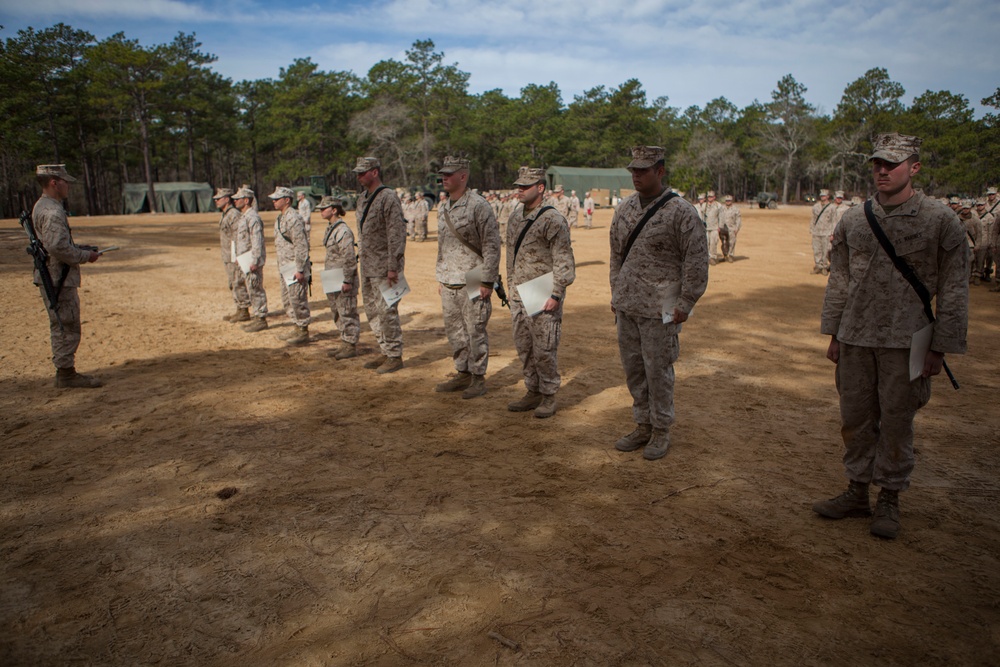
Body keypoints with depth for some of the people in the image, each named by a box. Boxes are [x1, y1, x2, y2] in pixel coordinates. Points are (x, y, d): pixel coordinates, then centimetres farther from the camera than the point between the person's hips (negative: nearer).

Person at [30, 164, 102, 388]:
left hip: (50, 277, 11)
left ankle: (65, 372, 24)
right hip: (58, 279, -11)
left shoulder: (41, 207, 15)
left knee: (61, 328, 16)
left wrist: (82, 250, 14)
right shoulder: (52, 212, -18)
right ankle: (66, 374, 4)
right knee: (67, 328, -3)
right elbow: (58, 247, -26)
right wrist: (85, 256, -13)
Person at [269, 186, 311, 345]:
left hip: (295, 266, -10)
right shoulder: (280, 218, 15)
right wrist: (280, 269, 22)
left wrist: (300, 270, -22)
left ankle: (303, 332, 4)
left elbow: (301, 246, -20)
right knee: (287, 300, 15)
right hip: (284, 266, 10)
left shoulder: (294, 218, -16)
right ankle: (297, 328, 25)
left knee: (298, 299, -5)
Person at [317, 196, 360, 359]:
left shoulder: (343, 231, -17)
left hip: (343, 279, -10)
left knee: (347, 313, -2)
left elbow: (349, 258, -20)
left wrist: (347, 281, -21)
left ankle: (351, 347, 6)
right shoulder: (330, 228, 12)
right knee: (337, 313, 15)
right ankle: (344, 344, 25)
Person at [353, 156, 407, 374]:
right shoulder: (362, 198, 13)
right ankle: (384, 352, 25)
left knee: (386, 311, -5)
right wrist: (363, 261, 17)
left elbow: (397, 233, -18)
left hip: (383, 265, -9)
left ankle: (395, 356, 5)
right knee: (372, 311, 14)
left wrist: (393, 267, -21)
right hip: (367, 265, 9)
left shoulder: (388, 198, -13)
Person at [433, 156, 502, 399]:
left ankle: (478, 378, 11)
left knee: (475, 331, 0)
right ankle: (462, 374, 27)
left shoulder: (479, 206, -11)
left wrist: (487, 281, -16)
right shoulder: (443, 208, 13)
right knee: (454, 330, 14)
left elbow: (492, 245, -13)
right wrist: (440, 277, 18)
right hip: (449, 283, 8)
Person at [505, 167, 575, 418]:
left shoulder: (553, 220, -13)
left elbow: (564, 261, -14)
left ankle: (549, 396, 14)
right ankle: (533, 392, 26)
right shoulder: (515, 217, 11)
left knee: (544, 350, -1)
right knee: (523, 348, 13)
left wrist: (556, 295, -17)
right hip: (518, 296, 8)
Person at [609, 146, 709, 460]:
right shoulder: (625, 208, 9)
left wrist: (685, 304, -11)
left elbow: (697, 261, -9)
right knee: (633, 368, 12)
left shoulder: (682, 212, -10)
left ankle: (661, 431, 18)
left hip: (659, 309, -6)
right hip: (626, 305, 6)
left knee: (657, 370, 2)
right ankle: (643, 426, 27)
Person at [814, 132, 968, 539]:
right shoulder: (852, 220, 5)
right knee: (855, 420, 11)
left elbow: (953, 290, -3)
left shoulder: (941, 221, -4)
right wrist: (833, 334, 9)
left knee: (896, 423, 7)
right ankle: (857, 493, 26)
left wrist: (940, 348, -6)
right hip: (855, 339, 4)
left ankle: (890, 501, 23)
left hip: (906, 343, -3)